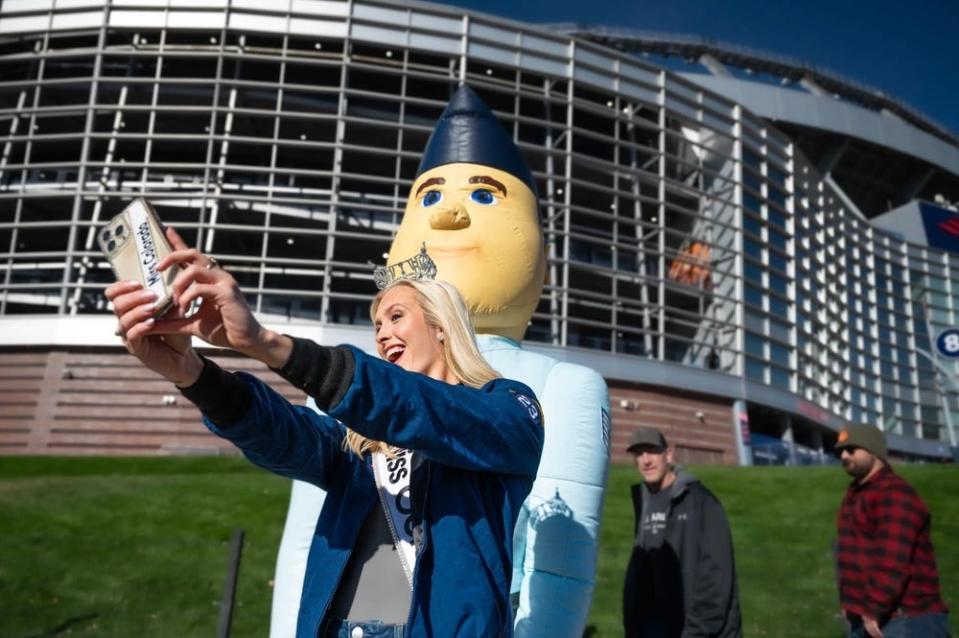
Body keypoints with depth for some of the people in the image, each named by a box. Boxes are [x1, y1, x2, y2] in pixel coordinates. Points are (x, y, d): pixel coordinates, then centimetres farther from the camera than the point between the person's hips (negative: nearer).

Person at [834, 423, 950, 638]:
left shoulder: (894, 494, -17)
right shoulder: (855, 493, 16)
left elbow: (892, 562, -25)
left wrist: (873, 611, -24)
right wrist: (849, 602, 16)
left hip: (904, 620, -10)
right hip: (865, 619, 10)